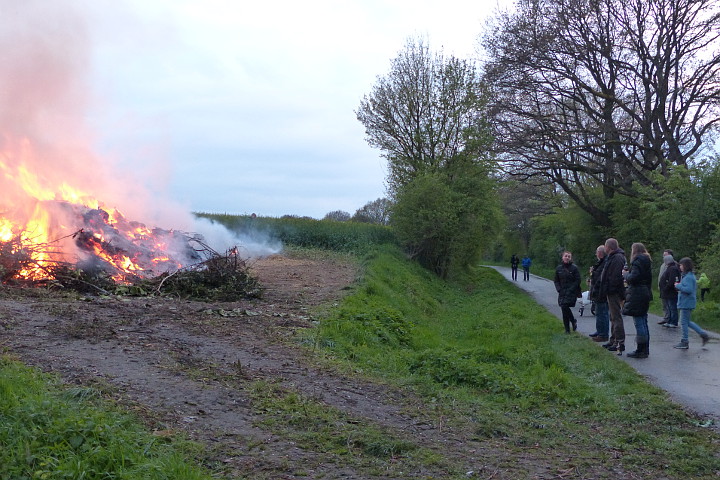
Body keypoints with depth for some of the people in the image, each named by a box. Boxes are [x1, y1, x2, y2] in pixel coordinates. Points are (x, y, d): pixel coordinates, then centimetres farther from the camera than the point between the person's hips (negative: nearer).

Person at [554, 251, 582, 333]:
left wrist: (570, 290, -13)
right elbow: (556, 281, 14)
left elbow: (577, 281, -5)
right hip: (562, 292, 5)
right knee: (564, 308, 1)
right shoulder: (559, 268, 9)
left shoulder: (574, 268, -3)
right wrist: (559, 289, -1)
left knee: (564, 307, -18)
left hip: (572, 292, -5)